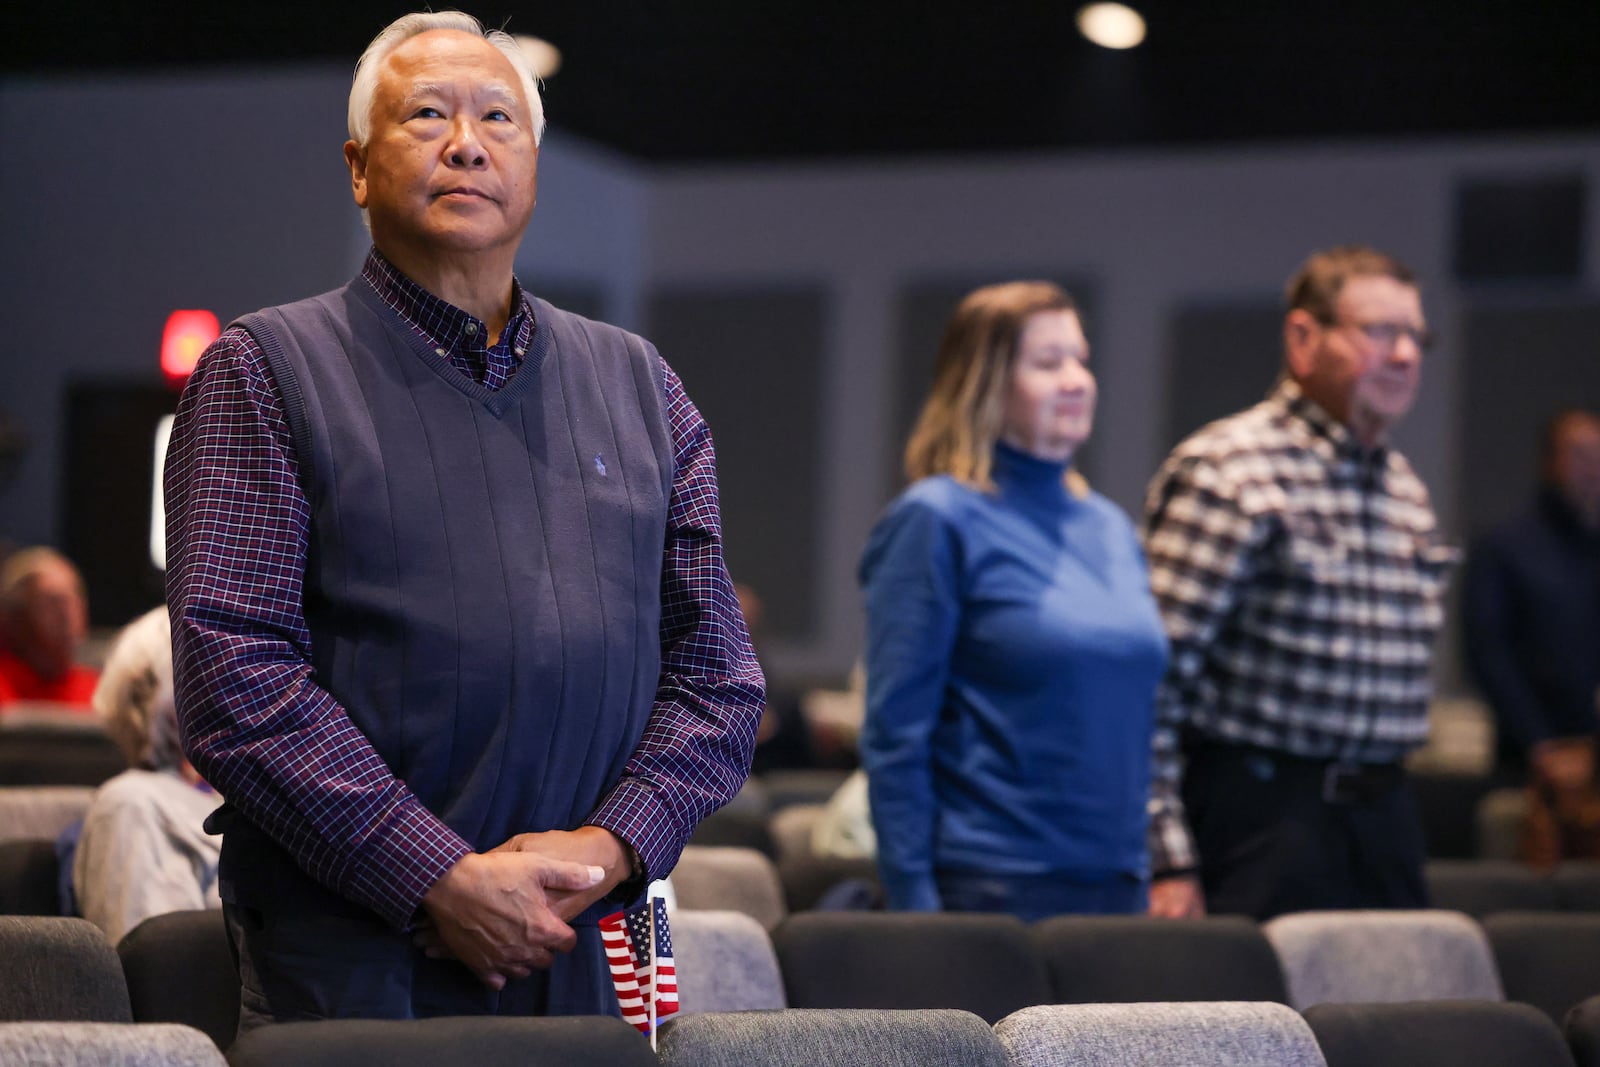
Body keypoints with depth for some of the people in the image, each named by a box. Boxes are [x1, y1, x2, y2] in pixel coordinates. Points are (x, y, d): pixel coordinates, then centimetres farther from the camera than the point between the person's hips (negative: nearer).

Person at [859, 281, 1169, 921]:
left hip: (1115, 884, 6)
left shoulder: (1111, 529, 15)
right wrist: (912, 901, -15)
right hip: (993, 887, -6)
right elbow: (893, 735, -10)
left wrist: (1152, 867, 15)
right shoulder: (937, 520, -6)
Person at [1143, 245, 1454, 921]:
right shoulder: (1226, 471, -9)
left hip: (1383, 814, 7)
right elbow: (1152, 676, -14)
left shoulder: (1403, 487, 15)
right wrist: (1170, 861, -18)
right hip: (1263, 811, -7)